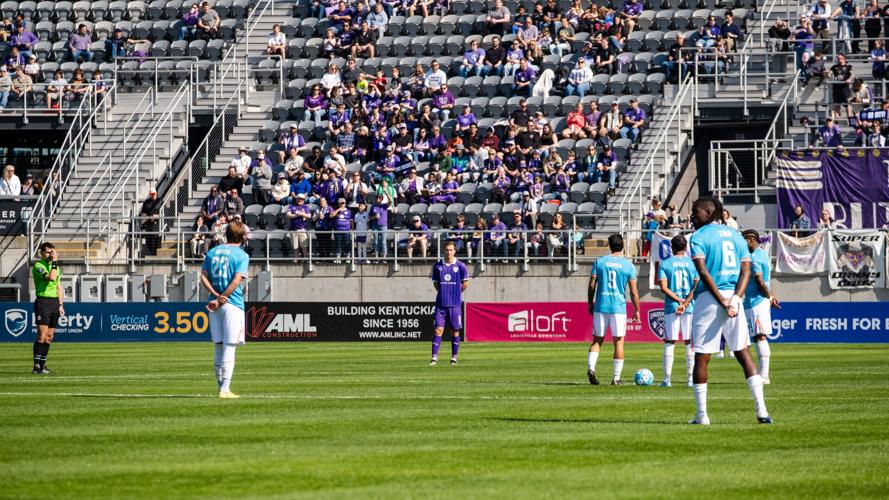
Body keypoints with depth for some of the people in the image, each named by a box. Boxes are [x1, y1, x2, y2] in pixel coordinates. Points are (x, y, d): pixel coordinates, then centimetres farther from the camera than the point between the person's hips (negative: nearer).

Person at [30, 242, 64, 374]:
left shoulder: (56, 267, 16)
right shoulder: (38, 266, -8)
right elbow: (51, 277, -24)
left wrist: (60, 305, 17)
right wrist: (54, 262, -18)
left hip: (54, 302, 7)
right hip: (43, 302, -7)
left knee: (49, 336, 5)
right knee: (42, 335, -14)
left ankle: (42, 365, 10)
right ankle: (36, 366, -15)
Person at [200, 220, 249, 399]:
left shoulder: (212, 252, 11)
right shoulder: (241, 255, -5)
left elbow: (203, 277, 3)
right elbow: (236, 281, -15)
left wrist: (216, 295, -6)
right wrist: (220, 299, -13)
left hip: (214, 305, 5)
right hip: (233, 304, -5)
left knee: (218, 346, 12)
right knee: (229, 347, -5)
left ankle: (222, 386, 16)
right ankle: (225, 389, -10)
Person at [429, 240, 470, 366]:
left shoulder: (460, 266, -2)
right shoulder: (438, 266, 5)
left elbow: (465, 284, 7)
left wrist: (456, 293, 7)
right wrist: (443, 292, 7)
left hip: (455, 304, -1)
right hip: (441, 303, 1)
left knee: (455, 331, 4)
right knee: (438, 330, -5)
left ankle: (454, 358, 12)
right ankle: (434, 358, -6)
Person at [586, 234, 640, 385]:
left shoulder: (599, 262, 2)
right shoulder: (628, 266, 0)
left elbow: (592, 285, 2)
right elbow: (634, 292, -1)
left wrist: (590, 304, 14)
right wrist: (637, 310, 9)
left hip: (600, 306, 1)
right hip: (619, 308, -1)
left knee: (597, 339, 10)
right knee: (618, 342, 4)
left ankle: (591, 367, -12)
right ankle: (616, 377, 3)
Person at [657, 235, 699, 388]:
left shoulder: (665, 264, 2)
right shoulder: (692, 263, 4)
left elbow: (664, 287, -7)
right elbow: (697, 286, -4)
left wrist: (679, 300, -9)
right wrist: (686, 302, -9)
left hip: (671, 307, -1)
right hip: (690, 308, 1)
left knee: (669, 343, 4)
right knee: (690, 343, 5)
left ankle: (667, 378, 0)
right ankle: (691, 379, 2)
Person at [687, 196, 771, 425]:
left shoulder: (699, 237, -3)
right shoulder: (736, 236, 15)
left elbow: (703, 271, -15)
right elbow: (746, 270, 5)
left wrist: (722, 301, -14)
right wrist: (734, 299, -7)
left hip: (709, 298, -5)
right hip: (734, 296, 5)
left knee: (701, 357, 2)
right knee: (743, 353, 6)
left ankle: (701, 415, 2)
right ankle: (761, 410, -3)